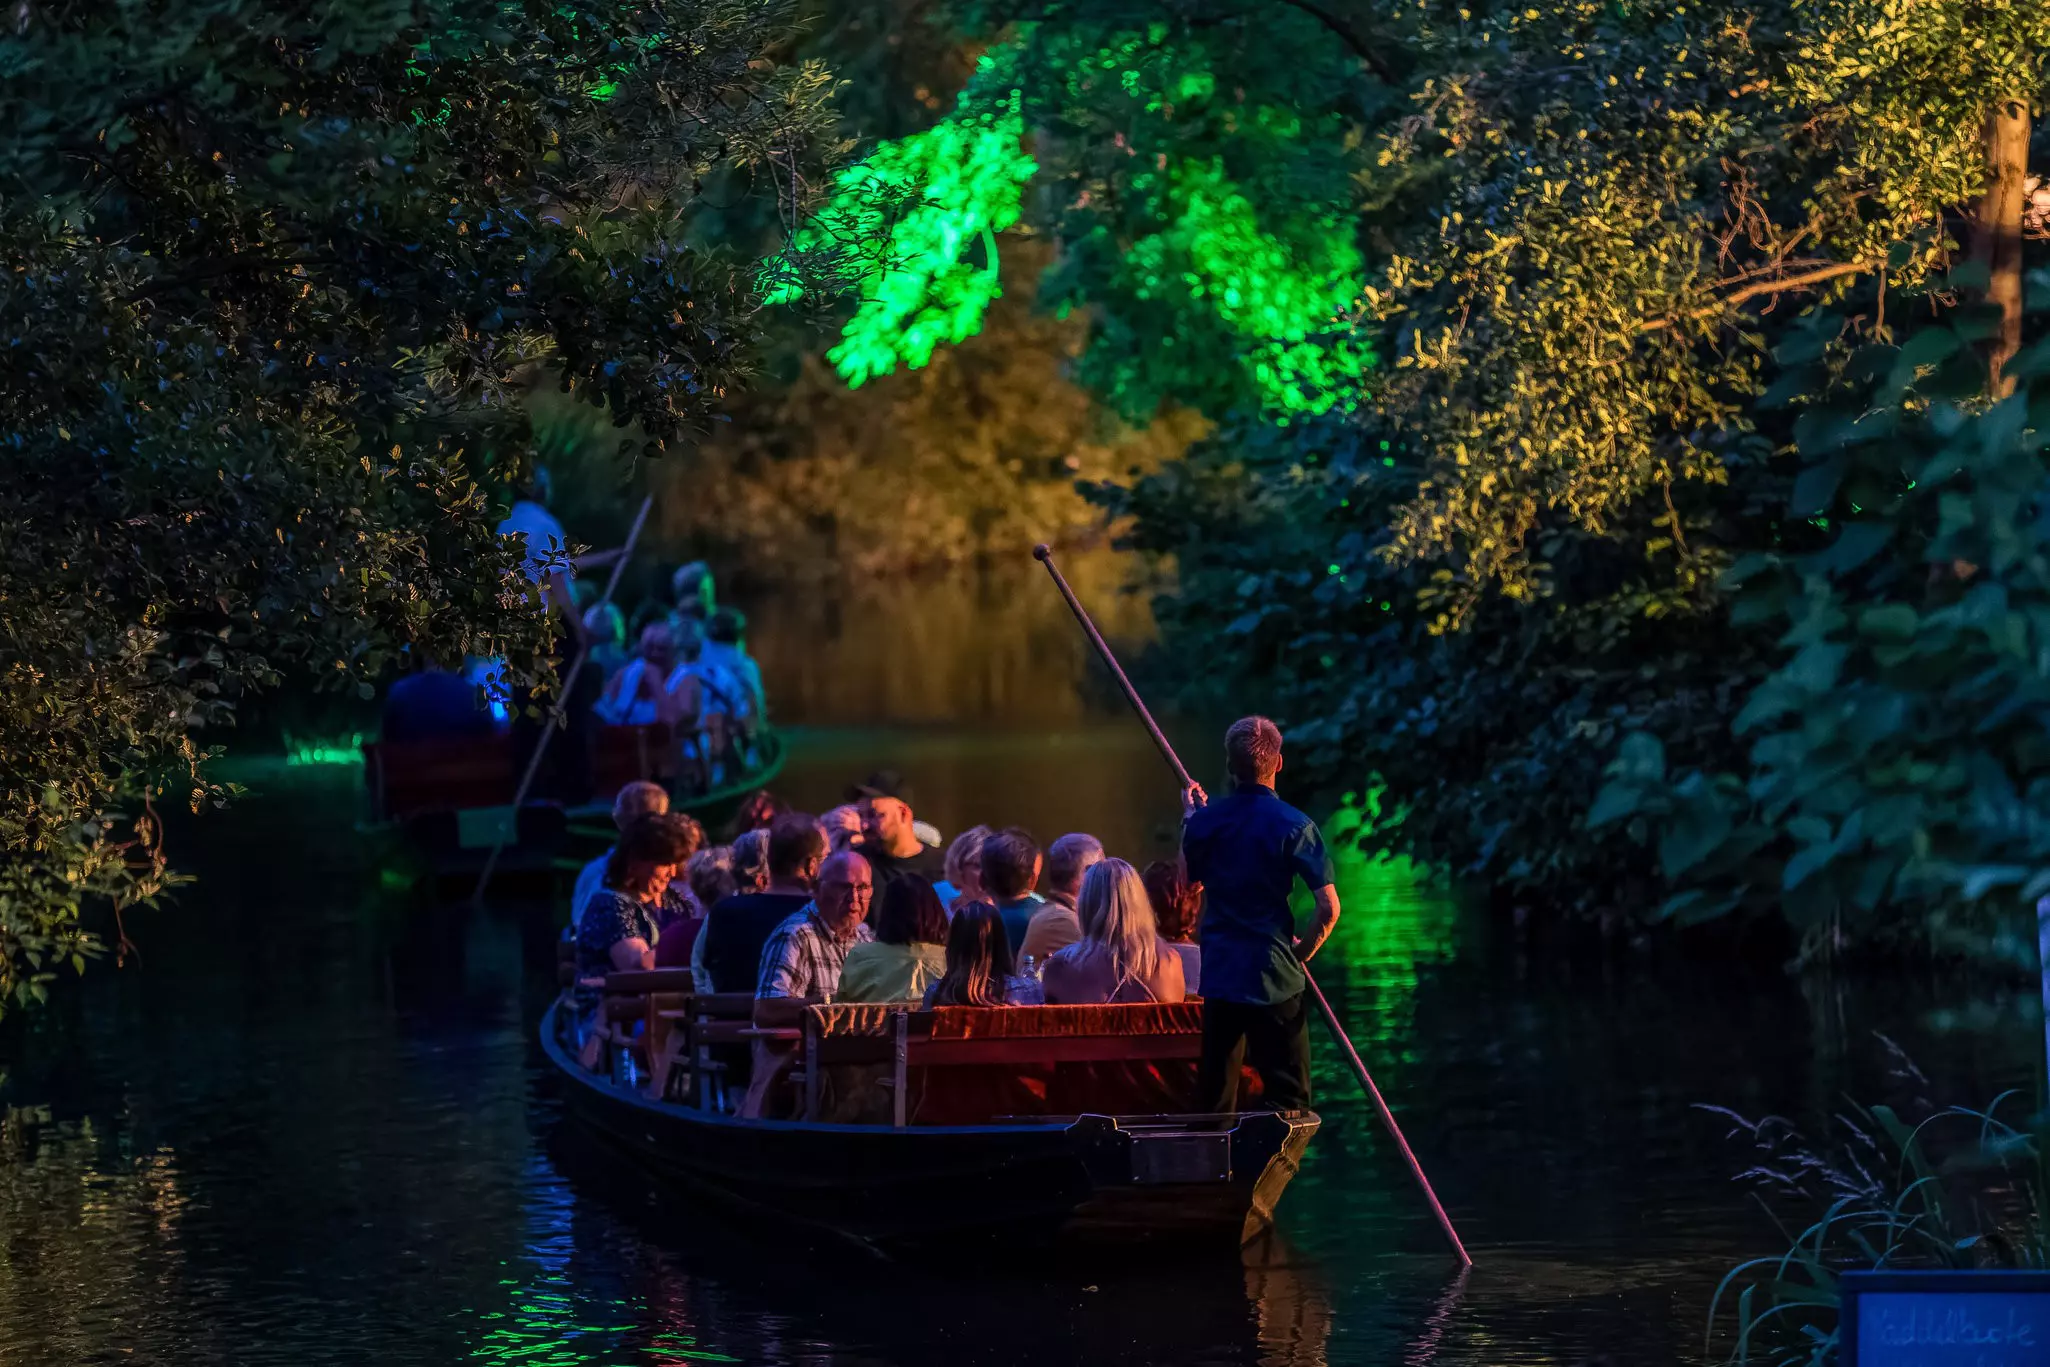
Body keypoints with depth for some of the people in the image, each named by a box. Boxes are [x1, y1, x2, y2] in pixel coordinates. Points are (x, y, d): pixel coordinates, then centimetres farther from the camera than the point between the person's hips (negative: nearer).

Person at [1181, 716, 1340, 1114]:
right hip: (1275, 977, -4)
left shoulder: (1204, 821, 0)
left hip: (1218, 976, 4)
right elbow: (1329, 907, -14)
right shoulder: (1293, 825, -10)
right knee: (1286, 1098, 2)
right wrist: (1303, 951, 4)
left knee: (1214, 1098, 12)